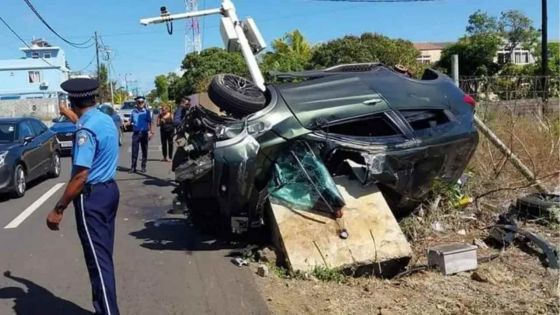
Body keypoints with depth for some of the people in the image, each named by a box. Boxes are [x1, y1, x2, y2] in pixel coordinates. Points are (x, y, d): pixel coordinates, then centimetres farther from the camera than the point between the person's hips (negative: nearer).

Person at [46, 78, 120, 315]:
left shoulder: (86, 130, -20)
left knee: (98, 259, -5)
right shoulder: (106, 120, 7)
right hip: (109, 189, 9)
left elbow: (80, 176, -25)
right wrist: (71, 116, 51)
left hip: (92, 195, -9)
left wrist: (58, 209, -20)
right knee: (104, 255, 16)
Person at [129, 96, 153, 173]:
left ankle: (143, 167, 13)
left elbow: (149, 122, 0)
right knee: (134, 150, -3)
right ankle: (133, 167, 0)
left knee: (144, 150, 5)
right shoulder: (134, 111, 8)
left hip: (144, 133, -1)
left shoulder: (147, 112, 2)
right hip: (136, 133, 1)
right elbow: (131, 121, 15)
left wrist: (150, 132, -7)